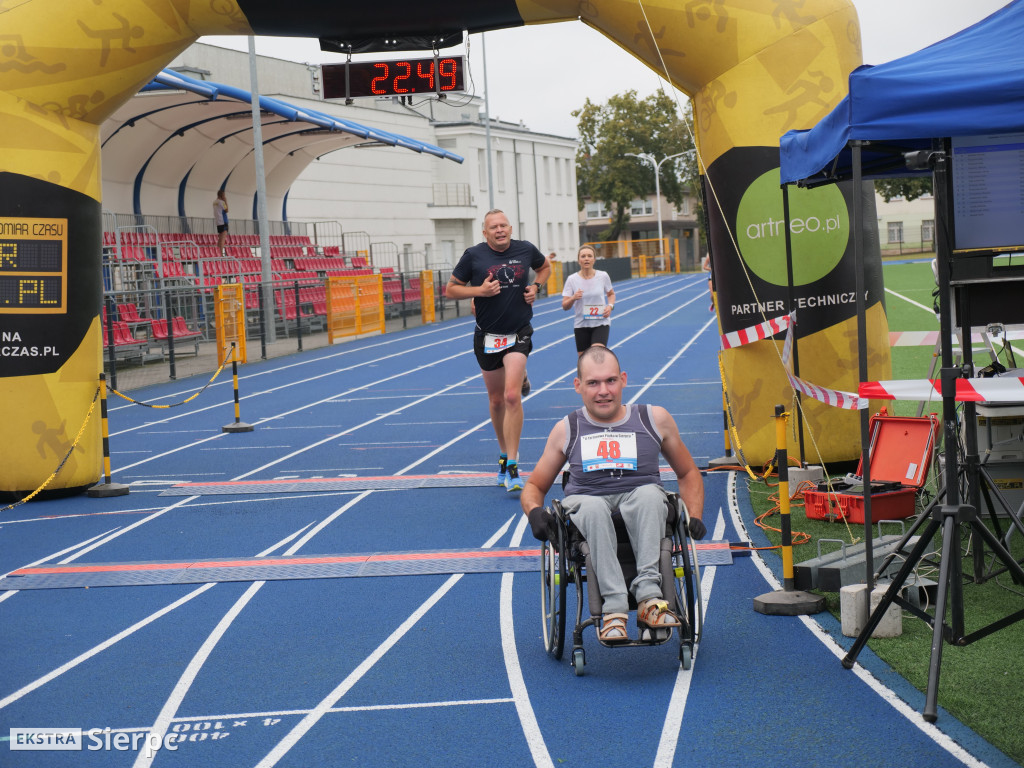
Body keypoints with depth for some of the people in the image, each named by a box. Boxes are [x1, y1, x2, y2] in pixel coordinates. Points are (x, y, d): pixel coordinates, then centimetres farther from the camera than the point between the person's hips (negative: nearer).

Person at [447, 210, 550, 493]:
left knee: (512, 396, -17)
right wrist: (479, 291, -16)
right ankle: (505, 454, 34)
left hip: (519, 334, -1)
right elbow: (451, 288, 1)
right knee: (496, 400, 12)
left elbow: (545, 267, 21)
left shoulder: (525, 250, -1)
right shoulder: (474, 255, -6)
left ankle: (512, 467, -16)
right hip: (487, 336, 1)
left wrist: (535, 286, 1)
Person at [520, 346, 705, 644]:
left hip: (642, 515, 0)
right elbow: (534, 486, 19)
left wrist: (694, 517, 4)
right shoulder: (566, 430, 12)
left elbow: (688, 474, 22)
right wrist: (535, 511, -5)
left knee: (650, 494, -35)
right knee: (592, 506, -36)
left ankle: (649, 594, -44)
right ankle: (614, 606, -45)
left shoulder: (655, 419, 11)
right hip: (582, 512, 0)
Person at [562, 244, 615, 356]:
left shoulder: (603, 276, -3)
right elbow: (565, 307, -3)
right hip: (581, 325, 1)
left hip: (601, 323, -1)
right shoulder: (572, 279, -4)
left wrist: (610, 306, -5)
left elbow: (611, 294, 16)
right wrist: (573, 298, -24)